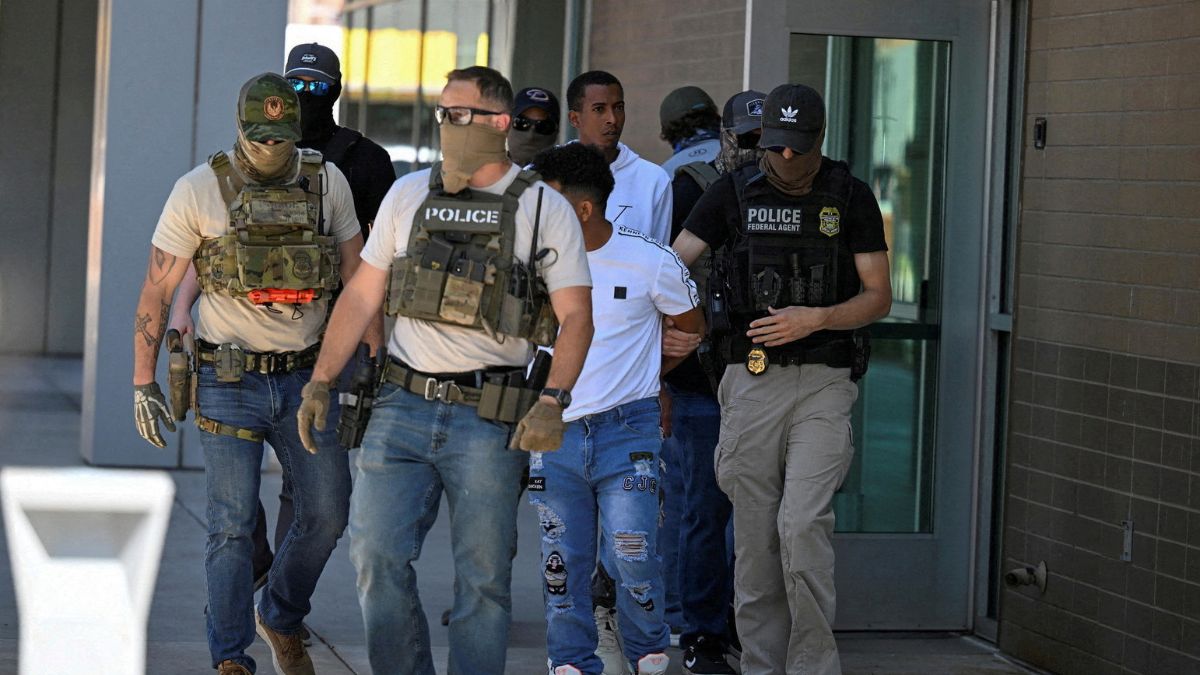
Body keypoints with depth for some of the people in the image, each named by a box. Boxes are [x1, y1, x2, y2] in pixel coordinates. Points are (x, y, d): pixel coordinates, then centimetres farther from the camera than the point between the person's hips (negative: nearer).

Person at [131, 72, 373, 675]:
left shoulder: (327, 183, 2)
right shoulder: (199, 190, -6)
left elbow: (356, 279, 9)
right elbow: (156, 292, -1)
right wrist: (143, 384, -3)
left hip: (305, 377, 3)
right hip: (229, 382, -3)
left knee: (327, 514, 5)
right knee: (232, 527, -4)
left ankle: (280, 618, 30)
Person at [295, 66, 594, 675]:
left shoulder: (544, 209, 1)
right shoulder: (408, 195, 10)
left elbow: (575, 316, -4)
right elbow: (361, 295, 14)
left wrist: (552, 402, -18)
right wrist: (320, 382, 6)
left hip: (488, 418, -3)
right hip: (401, 405, 3)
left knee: (483, 575, 1)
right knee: (376, 556, -5)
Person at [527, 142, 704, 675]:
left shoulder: (650, 262, -6)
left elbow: (692, 327, 13)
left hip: (627, 431, -3)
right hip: (554, 431, 3)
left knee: (634, 559, -5)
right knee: (563, 564, 4)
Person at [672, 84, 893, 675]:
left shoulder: (850, 197, 3)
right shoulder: (734, 192, 5)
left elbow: (878, 297, 2)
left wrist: (814, 319, -14)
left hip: (823, 383, -2)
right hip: (751, 381, 2)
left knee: (803, 526, -15)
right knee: (754, 537, 4)